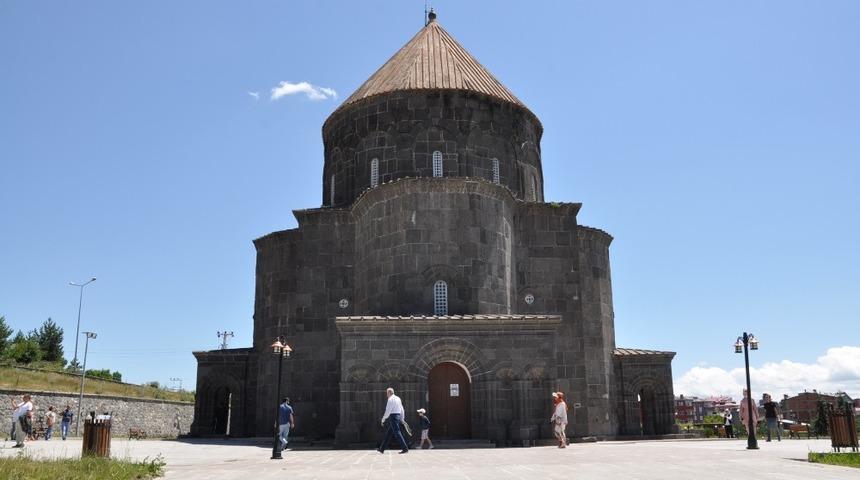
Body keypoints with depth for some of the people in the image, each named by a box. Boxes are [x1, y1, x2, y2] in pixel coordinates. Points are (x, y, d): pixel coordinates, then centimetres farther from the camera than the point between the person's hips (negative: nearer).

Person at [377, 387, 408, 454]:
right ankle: (382, 449, 19)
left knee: (397, 433, -9)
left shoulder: (391, 399, -11)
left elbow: (388, 411, -15)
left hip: (393, 416, -9)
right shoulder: (398, 398, 16)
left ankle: (405, 448, -12)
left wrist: (383, 420, -8)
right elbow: (402, 410, 18)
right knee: (389, 433, 13)